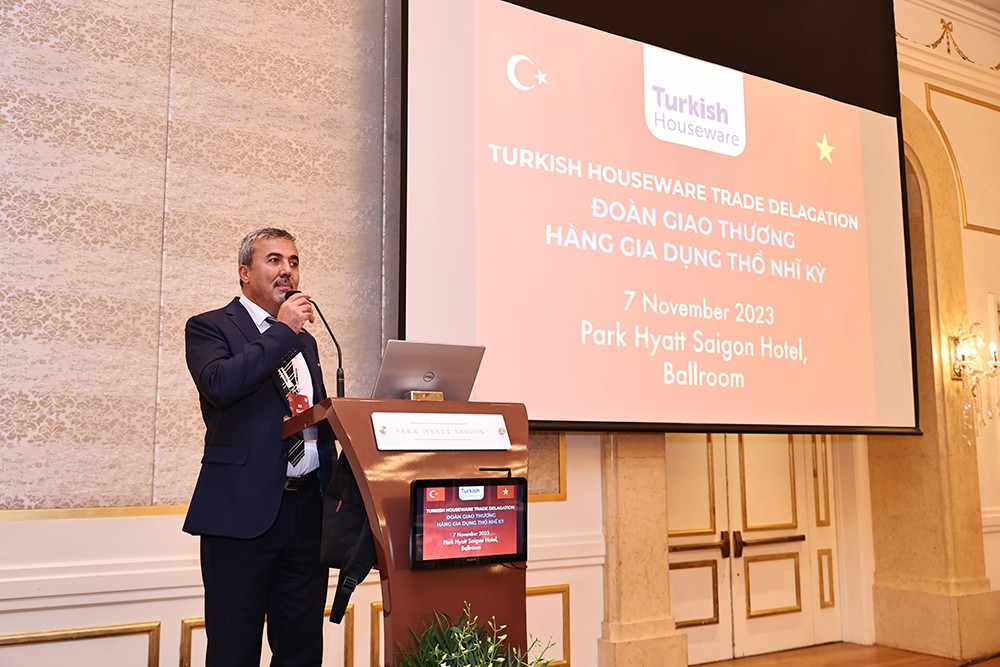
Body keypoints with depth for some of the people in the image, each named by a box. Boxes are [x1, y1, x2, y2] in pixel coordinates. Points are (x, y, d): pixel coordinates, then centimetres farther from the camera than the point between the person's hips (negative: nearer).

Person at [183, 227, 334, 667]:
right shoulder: (209, 328, 0)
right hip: (244, 510, -6)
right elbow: (220, 384, -21)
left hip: (308, 510, 6)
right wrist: (283, 329, -14)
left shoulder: (305, 341, 19)